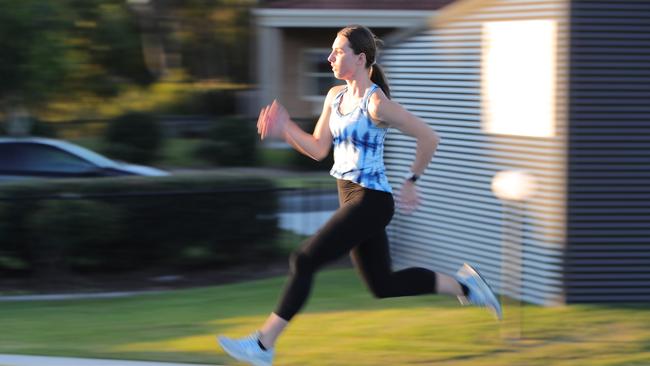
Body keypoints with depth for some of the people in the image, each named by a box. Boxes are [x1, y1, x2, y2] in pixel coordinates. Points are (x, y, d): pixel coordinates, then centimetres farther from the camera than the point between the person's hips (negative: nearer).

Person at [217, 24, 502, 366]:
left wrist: (410, 182, -4)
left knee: (304, 261, -12)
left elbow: (429, 137, -11)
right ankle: (461, 284, 28)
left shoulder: (376, 103, -15)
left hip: (370, 201, -9)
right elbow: (318, 149, 12)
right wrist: (285, 129, -2)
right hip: (352, 199, 9)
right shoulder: (335, 97, 9)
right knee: (383, 285, 15)